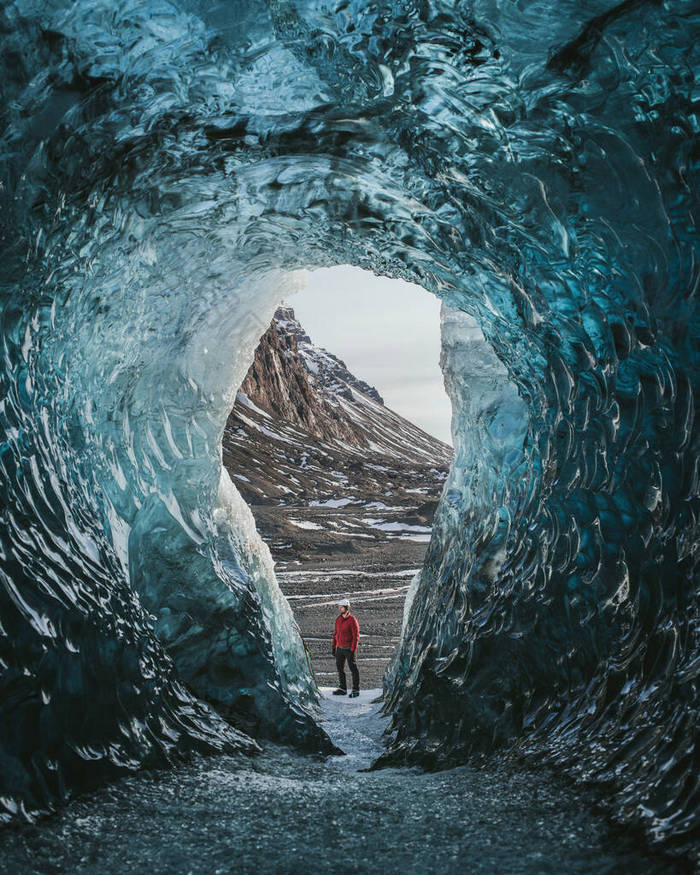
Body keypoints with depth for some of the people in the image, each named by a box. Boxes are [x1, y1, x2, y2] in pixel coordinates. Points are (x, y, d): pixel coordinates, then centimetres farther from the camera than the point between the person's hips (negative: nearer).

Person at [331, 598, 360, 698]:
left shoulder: (352, 620, -14)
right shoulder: (338, 619, 6)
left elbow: (356, 636, -14)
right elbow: (335, 634, 14)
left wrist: (353, 650, -18)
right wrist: (333, 647, 12)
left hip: (349, 648, -7)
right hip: (340, 648, 7)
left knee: (353, 669, 0)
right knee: (340, 668, 12)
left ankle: (356, 690, 7)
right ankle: (343, 689, 23)